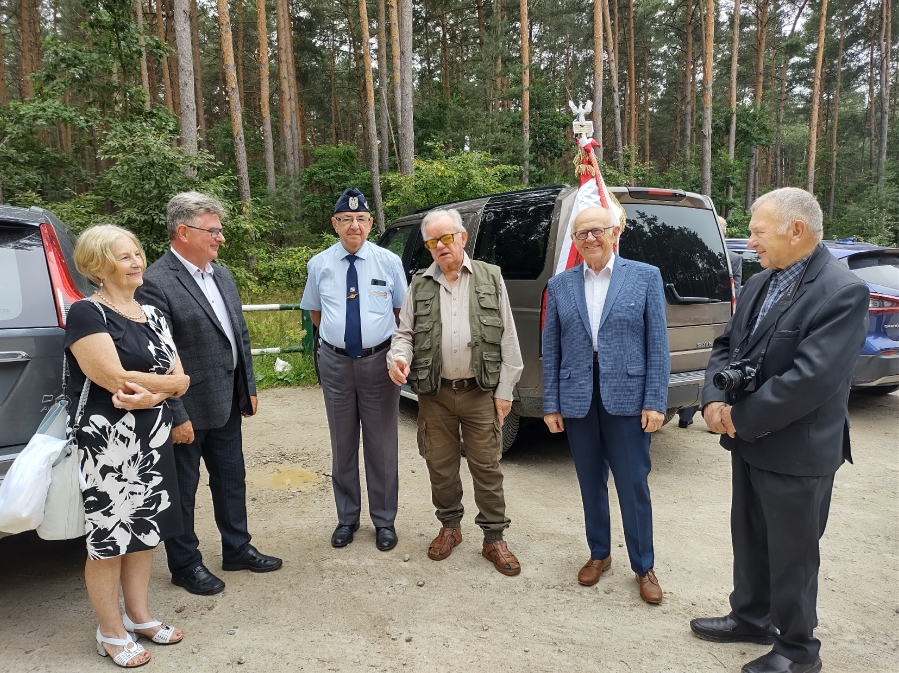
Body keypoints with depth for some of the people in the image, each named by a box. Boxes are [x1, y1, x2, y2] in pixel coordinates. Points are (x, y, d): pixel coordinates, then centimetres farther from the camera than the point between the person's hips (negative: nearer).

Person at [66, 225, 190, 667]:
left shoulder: (152, 315, 10)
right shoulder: (87, 313, -10)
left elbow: (180, 380, 4)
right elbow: (115, 378, -21)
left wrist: (151, 394, -15)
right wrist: (167, 382, -8)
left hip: (154, 438, 7)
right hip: (108, 442, -7)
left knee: (145, 530, 16)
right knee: (108, 539, 6)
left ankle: (139, 617, 33)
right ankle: (111, 634, 24)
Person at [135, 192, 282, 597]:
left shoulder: (222, 275, 7)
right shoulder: (156, 283, -18)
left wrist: (249, 388, 13)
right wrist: (176, 416, -18)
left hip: (227, 404, 8)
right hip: (187, 411, -7)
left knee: (232, 480, 19)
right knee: (182, 489, 11)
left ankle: (237, 549, 38)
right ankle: (185, 565, 30)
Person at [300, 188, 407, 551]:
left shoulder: (389, 261, -3)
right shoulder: (319, 264, 0)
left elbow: (401, 310, 8)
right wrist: (337, 335, 10)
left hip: (379, 361, -1)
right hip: (335, 361, 2)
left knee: (382, 443, 8)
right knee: (342, 444, 14)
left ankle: (384, 520, 25)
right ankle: (347, 518, 32)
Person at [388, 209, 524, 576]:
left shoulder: (491, 278, 2)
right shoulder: (419, 285, 6)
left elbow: (508, 339, 0)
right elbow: (404, 333, 10)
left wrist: (505, 390, -3)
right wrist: (398, 358, -13)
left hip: (481, 393, -2)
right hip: (434, 394, 2)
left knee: (486, 467, 6)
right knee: (440, 466, 13)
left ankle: (494, 538, 21)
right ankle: (450, 527, 34)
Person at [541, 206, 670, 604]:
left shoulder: (645, 276, 0)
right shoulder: (559, 286, 6)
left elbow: (658, 343, -2)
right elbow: (550, 349, 6)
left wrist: (655, 402, -8)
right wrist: (550, 404, 2)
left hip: (627, 398, -2)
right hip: (577, 400, 2)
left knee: (633, 486, 6)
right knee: (590, 483, 14)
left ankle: (644, 567, 25)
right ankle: (599, 554, 34)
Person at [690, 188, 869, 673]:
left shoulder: (843, 292, -19)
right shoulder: (759, 283, 6)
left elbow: (811, 379, -26)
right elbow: (726, 345, 9)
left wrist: (741, 419, -18)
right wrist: (714, 400, -9)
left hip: (796, 451, -7)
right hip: (749, 441, 8)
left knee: (791, 554, 9)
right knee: (749, 538, 21)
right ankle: (751, 617, 41)